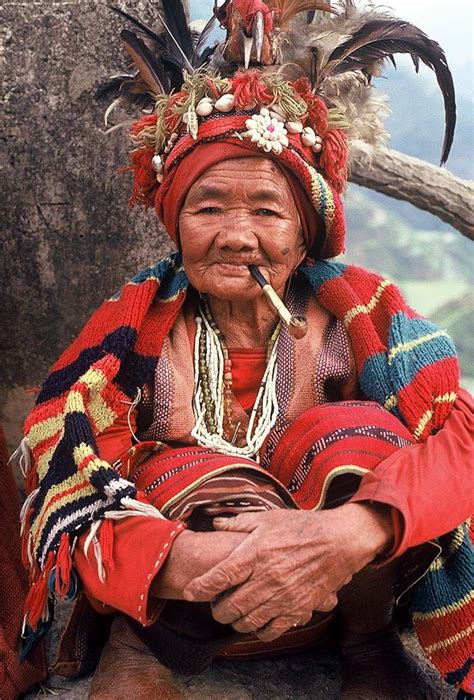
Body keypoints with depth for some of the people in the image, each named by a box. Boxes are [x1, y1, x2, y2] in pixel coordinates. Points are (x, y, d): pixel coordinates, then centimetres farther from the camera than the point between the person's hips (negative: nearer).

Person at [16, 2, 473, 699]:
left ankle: (367, 642, -6)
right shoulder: (132, 328, -8)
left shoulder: (361, 313, -8)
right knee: (204, 480, -33)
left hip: (339, 585, 2)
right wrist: (187, 564, -42)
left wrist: (350, 533, -44)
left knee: (358, 436, -26)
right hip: (176, 607, -1)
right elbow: (65, 496, -18)